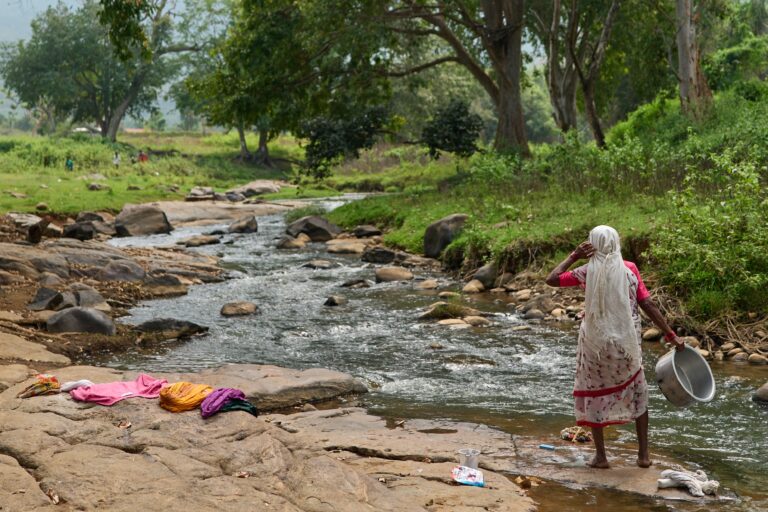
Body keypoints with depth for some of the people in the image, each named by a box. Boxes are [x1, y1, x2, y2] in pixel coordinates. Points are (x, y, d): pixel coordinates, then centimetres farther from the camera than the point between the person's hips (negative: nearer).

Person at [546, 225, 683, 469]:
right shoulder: (630, 269, -4)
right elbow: (648, 305, -6)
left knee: (593, 395, 13)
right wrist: (670, 334, -1)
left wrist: (573, 256, 0)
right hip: (626, 342, 2)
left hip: (595, 342, -1)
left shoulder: (587, 272, -8)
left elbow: (551, 279, -3)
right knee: (637, 393, 17)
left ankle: (600, 455, 12)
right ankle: (643, 453, 17)